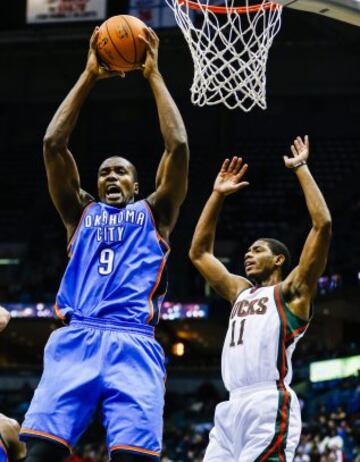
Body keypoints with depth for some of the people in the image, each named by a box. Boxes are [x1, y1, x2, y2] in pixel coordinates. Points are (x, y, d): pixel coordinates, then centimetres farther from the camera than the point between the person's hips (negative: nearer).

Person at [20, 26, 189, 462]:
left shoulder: (153, 213, 23)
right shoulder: (80, 212, 26)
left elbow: (177, 146, 11)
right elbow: (53, 143, 16)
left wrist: (153, 74, 15)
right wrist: (89, 75, 17)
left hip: (134, 343, -1)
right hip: (75, 339, 1)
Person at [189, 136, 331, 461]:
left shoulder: (291, 291, 8)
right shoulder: (241, 291, 28)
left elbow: (323, 225, -3)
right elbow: (199, 253, 35)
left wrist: (301, 169, 3)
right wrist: (218, 195, 30)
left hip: (269, 406, -8)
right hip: (233, 408, 8)